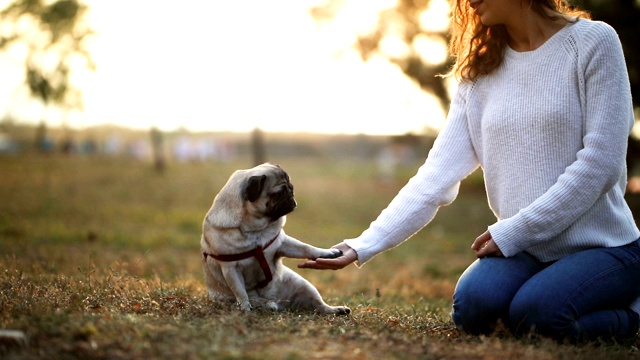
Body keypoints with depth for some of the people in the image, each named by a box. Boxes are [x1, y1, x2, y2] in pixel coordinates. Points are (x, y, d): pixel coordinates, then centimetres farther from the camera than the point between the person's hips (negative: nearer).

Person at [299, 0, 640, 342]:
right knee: (472, 304, -26)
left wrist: (512, 232, -16)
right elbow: (436, 174, -1)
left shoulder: (592, 42, -7)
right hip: (525, 249, 3)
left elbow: (599, 164, -14)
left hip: (601, 244, -3)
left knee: (535, 313, -29)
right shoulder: (478, 72, 7)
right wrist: (362, 246, -11)